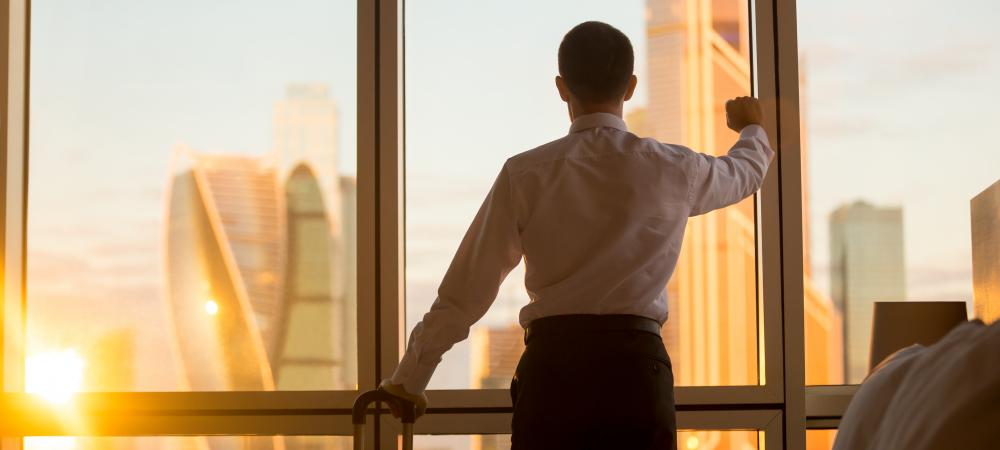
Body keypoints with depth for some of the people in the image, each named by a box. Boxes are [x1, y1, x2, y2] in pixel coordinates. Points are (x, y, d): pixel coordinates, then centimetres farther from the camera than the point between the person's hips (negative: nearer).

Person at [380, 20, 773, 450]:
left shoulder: (525, 175, -1)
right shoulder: (672, 170, 5)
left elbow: (467, 288, 1)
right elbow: (748, 172, 29)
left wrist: (409, 378, 12)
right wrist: (751, 128, 54)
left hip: (552, 366, -1)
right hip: (637, 366, 1)